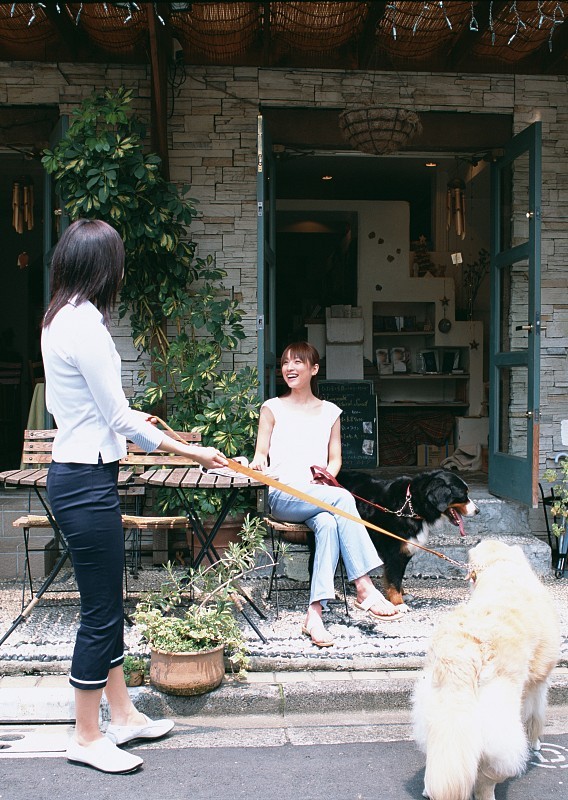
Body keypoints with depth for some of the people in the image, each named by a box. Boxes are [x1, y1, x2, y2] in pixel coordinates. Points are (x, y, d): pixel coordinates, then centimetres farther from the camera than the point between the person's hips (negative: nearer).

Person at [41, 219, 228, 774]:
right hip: (86, 482, -10)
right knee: (100, 611, 2)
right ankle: (86, 737, 19)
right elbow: (119, 420, -18)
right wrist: (193, 452, -10)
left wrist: (125, 415, 33)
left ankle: (122, 715, 32)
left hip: (73, 473, 10)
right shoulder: (85, 325, -19)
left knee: (107, 604, 18)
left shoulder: (59, 320, 10)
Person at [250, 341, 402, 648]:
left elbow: (335, 459, 15)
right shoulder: (272, 408, 12)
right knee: (343, 497, -33)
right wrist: (259, 463, -18)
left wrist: (328, 474, -7)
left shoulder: (329, 412, 17)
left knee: (328, 524, -36)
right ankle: (364, 588, -35)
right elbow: (261, 453, 6)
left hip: (319, 495, 3)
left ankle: (315, 613, -40)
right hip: (283, 496, -3)